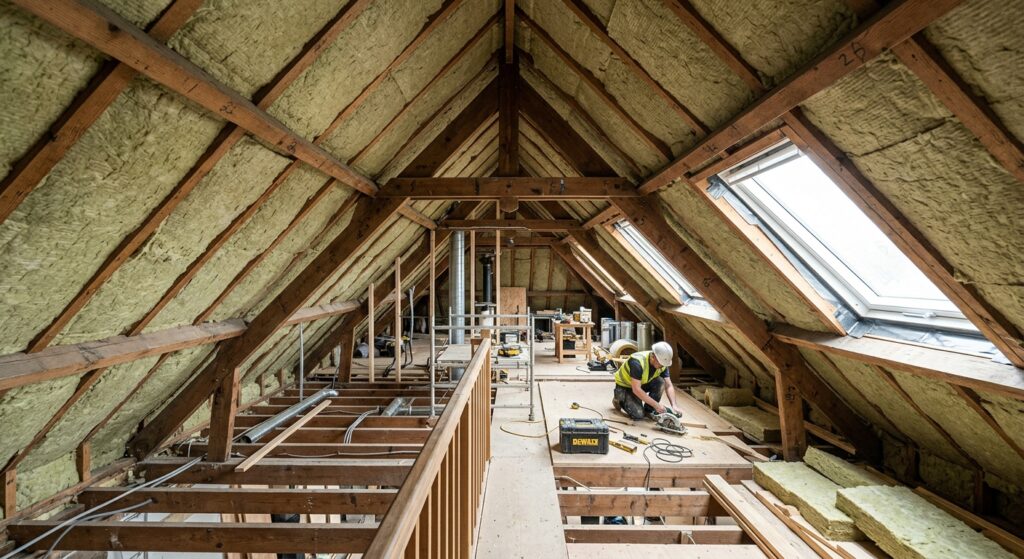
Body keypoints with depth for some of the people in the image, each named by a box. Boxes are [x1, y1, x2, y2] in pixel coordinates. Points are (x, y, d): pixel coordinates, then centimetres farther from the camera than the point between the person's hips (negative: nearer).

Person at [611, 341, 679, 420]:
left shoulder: (662, 364, -15)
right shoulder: (637, 362, -36)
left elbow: (669, 386, -12)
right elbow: (636, 389, -36)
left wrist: (674, 406, -26)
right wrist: (656, 405, -34)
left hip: (643, 383, 6)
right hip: (624, 386, -6)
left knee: (661, 382, -22)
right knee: (638, 415, -22)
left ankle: (648, 410, -4)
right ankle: (619, 399, 6)